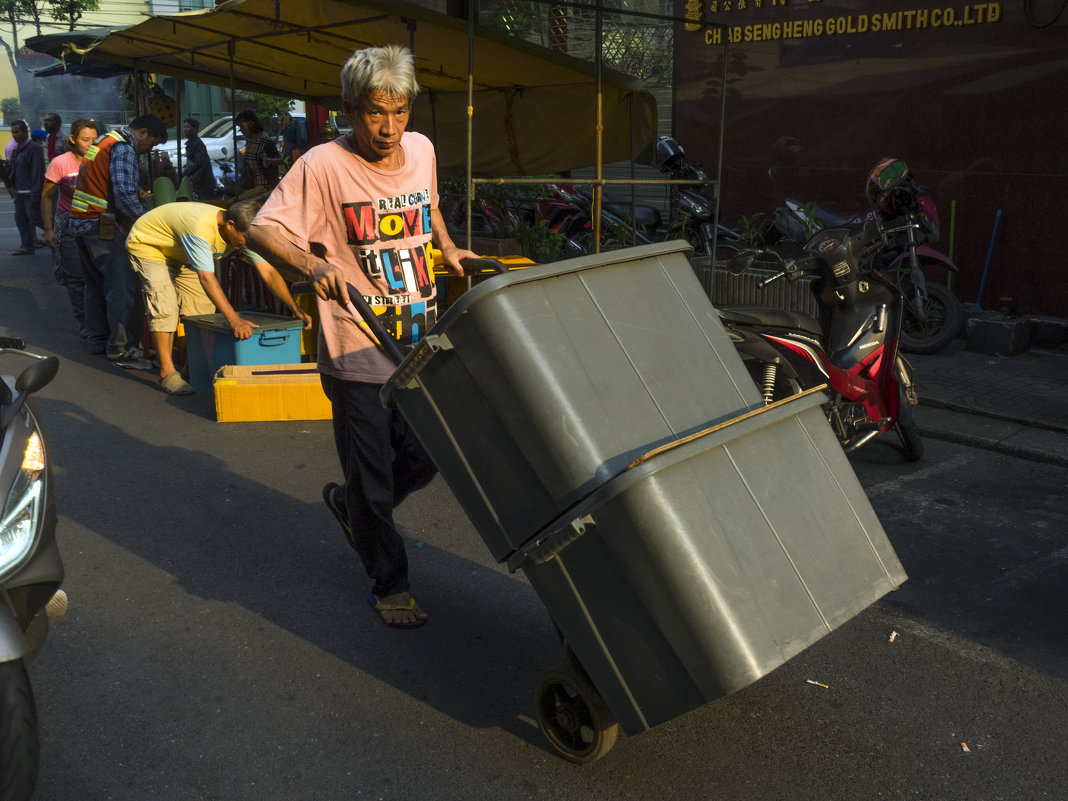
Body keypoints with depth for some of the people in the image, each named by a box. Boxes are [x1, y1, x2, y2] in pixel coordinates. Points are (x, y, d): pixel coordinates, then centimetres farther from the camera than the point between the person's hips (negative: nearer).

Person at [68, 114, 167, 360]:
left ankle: (98, 339, 24)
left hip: (81, 223, 11)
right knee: (123, 287, -8)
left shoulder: (104, 141, 20)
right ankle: (120, 347, -8)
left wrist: (137, 192, 17)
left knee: (96, 285, 17)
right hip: (102, 226, -11)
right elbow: (124, 194, -21)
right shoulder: (123, 149, -12)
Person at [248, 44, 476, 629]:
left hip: (421, 344, 6)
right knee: (371, 474, 6)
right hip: (358, 354, -6)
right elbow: (261, 231, -18)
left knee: (426, 458, 14)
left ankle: (349, 505, 43)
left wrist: (449, 250, 13)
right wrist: (313, 264, -35)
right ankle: (388, 583, 27)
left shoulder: (421, 150, 6)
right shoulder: (323, 166, -13)